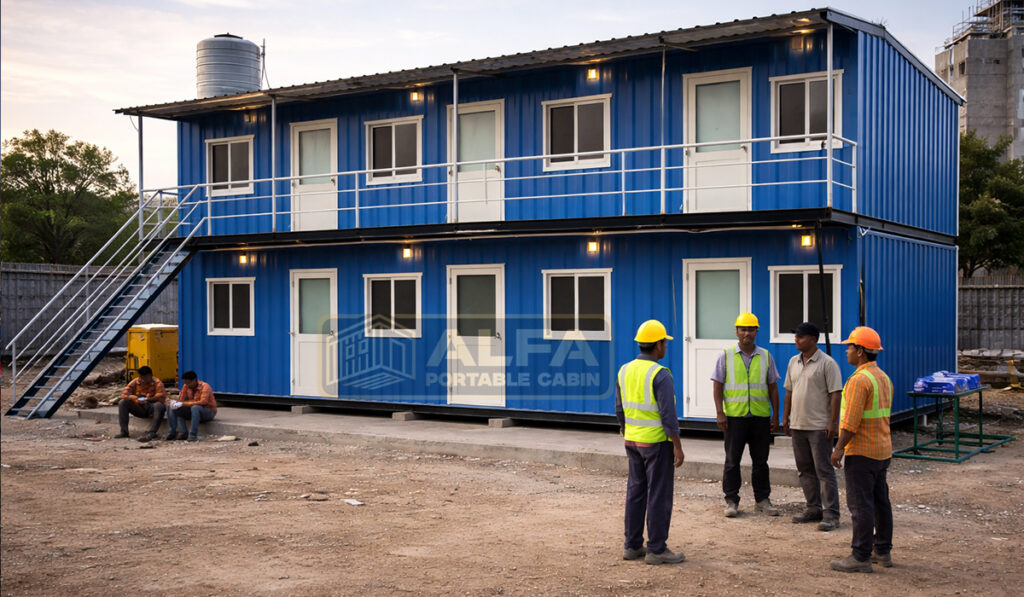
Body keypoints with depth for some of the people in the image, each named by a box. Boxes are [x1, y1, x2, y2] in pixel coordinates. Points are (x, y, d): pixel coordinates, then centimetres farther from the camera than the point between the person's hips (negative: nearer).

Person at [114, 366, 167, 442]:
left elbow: (162, 397, -21)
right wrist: (132, 397, -28)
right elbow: (124, 394, -6)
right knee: (122, 403, -15)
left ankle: (151, 433, -42)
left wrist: (148, 399, -35)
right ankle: (124, 431, -16)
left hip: (151, 408, -4)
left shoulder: (157, 383, -9)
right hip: (139, 409, 4)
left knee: (159, 406, -37)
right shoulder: (135, 382, 2)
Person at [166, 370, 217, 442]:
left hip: (209, 412, -7)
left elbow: (203, 402, -33)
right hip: (193, 411, 7)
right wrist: (175, 402, -24)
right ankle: (183, 433, -17)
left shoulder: (204, 386, -19)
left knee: (195, 407, -38)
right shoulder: (186, 387, 0)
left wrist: (183, 404, -34)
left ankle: (193, 435, -37)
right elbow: (181, 400, 2)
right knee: (174, 409, -10)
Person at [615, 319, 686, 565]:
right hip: (657, 442, -7)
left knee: (636, 492, 13)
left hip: (633, 441, 7)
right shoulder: (661, 375, -18)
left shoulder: (625, 371, 4)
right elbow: (668, 414, -20)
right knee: (659, 494, 0)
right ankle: (656, 549, 4)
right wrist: (678, 447, -15)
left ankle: (633, 546, 17)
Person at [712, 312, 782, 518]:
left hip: (760, 416, 2)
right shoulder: (726, 355, 3)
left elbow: (773, 388, 11)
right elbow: (718, 386, 2)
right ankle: (731, 501, 10)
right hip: (734, 416, -2)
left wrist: (776, 415, 6)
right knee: (732, 461, 3)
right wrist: (719, 413, -7)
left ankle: (762, 499, 18)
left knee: (760, 461, 9)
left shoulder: (766, 356, 9)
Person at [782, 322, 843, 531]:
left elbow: (835, 394, -12)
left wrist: (833, 422, -16)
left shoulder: (827, 363, -10)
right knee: (805, 470, 12)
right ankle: (814, 508, 21)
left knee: (824, 470, -5)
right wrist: (785, 417, 15)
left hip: (819, 427, -7)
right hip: (797, 425, 7)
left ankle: (830, 514, -2)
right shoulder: (794, 362, 12)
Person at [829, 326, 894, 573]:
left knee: (860, 504, -6)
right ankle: (883, 551, 22)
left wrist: (839, 448, -15)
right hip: (883, 450, 10)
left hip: (862, 451, -10)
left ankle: (861, 557, -3)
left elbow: (851, 421, -22)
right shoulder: (883, 377, 13)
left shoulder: (859, 380, -18)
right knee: (880, 501, 15)